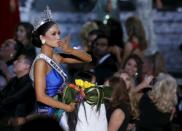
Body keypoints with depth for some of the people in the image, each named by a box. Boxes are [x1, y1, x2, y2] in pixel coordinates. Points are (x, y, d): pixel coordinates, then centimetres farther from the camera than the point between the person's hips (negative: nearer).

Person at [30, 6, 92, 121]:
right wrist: (68, 107, -16)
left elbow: (88, 59, 8)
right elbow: (41, 96, -22)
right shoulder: (41, 62, -15)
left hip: (59, 111, 7)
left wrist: (70, 50, -10)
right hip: (48, 113, -7)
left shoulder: (56, 58, 5)